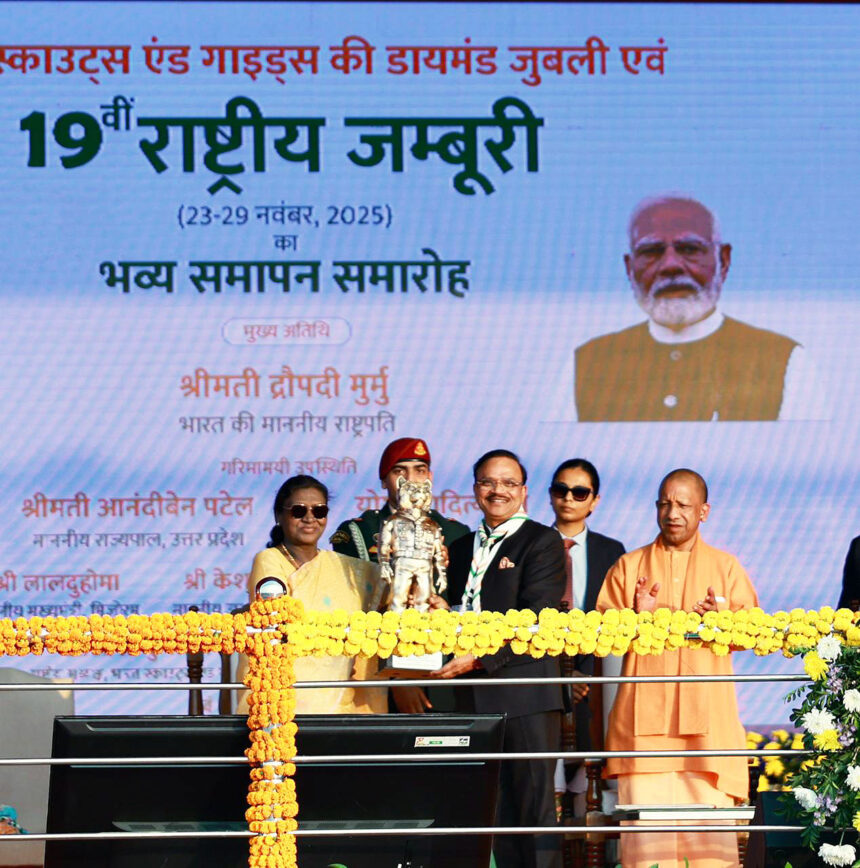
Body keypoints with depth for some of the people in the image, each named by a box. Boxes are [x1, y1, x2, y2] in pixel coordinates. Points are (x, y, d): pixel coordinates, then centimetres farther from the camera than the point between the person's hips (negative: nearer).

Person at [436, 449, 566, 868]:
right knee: (496, 809, 5)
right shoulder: (460, 549, 21)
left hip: (526, 695, -6)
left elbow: (534, 621, -11)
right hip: (475, 697, 6)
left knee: (534, 804, -6)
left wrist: (480, 658, -18)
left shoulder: (542, 542, 0)